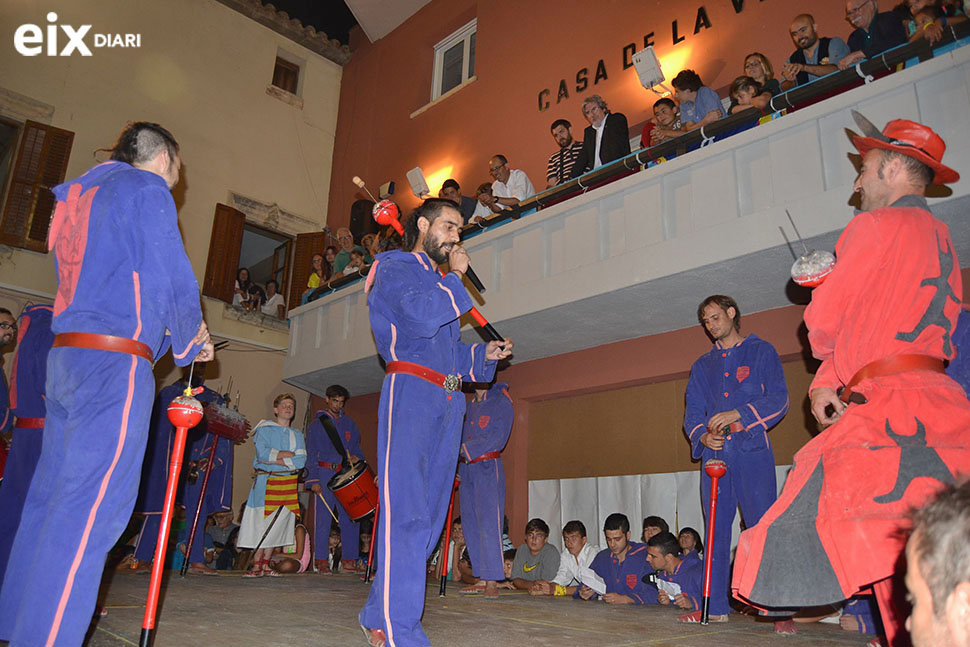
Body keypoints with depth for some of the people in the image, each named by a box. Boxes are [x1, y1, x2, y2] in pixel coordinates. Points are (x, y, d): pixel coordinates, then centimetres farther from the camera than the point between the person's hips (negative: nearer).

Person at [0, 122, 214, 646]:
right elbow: (170, 279, -11)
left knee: (51, 494, 12)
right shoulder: (146, 188, -1)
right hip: (115, 361, -9)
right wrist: (191, 341, 7)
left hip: (66, 355, 9)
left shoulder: (81, 194, 26)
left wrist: (177, 338, 25)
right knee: (93, 504, -11)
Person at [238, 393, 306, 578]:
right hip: (266, 482, -4)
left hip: (289, 484, 4)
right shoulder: (265, 430, 6)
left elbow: (301, 461, 0)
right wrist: (289, 454, -9)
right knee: (262, 524, -7)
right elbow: (262, 453, -12)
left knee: (277, 525, 4)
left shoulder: (297, 435, 15)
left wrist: (275, 460, -10)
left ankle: (265, 564, 13)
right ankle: (256, 565, 0)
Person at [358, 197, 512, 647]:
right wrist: (455, 278, -1)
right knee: (406, 513, -15)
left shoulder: (440, 283, 30)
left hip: (447, 402, 8)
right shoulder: (394, 268, 4)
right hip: (410, 392, -8)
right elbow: (424, 318, -16)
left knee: (429, 514, 4)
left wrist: (483, 355, 12)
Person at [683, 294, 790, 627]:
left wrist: (738, 414, -15)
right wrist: (702, 436, -6)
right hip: (714, 453, 4)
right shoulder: (702, 365, 20)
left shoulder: (761, 351, 9)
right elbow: (692, 412, 15)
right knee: (716, 530, 6)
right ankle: (715, 607, 13)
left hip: (752, 452, -4)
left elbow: (778, 399, -2)